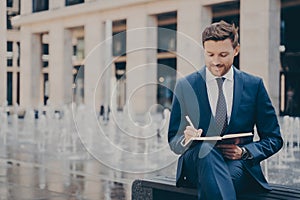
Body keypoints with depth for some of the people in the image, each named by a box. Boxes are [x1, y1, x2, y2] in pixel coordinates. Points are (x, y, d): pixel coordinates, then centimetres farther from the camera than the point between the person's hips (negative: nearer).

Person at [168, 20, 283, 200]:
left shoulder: (254, 85, 9)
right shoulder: (185, 86, 8)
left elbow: (274, 139, 12)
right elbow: (173, 142, 10)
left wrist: (244, 152, -9)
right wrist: (186, 139, -15)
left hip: (239, 165, -1)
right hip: (195, 163, 2)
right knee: (206, 148, -37)